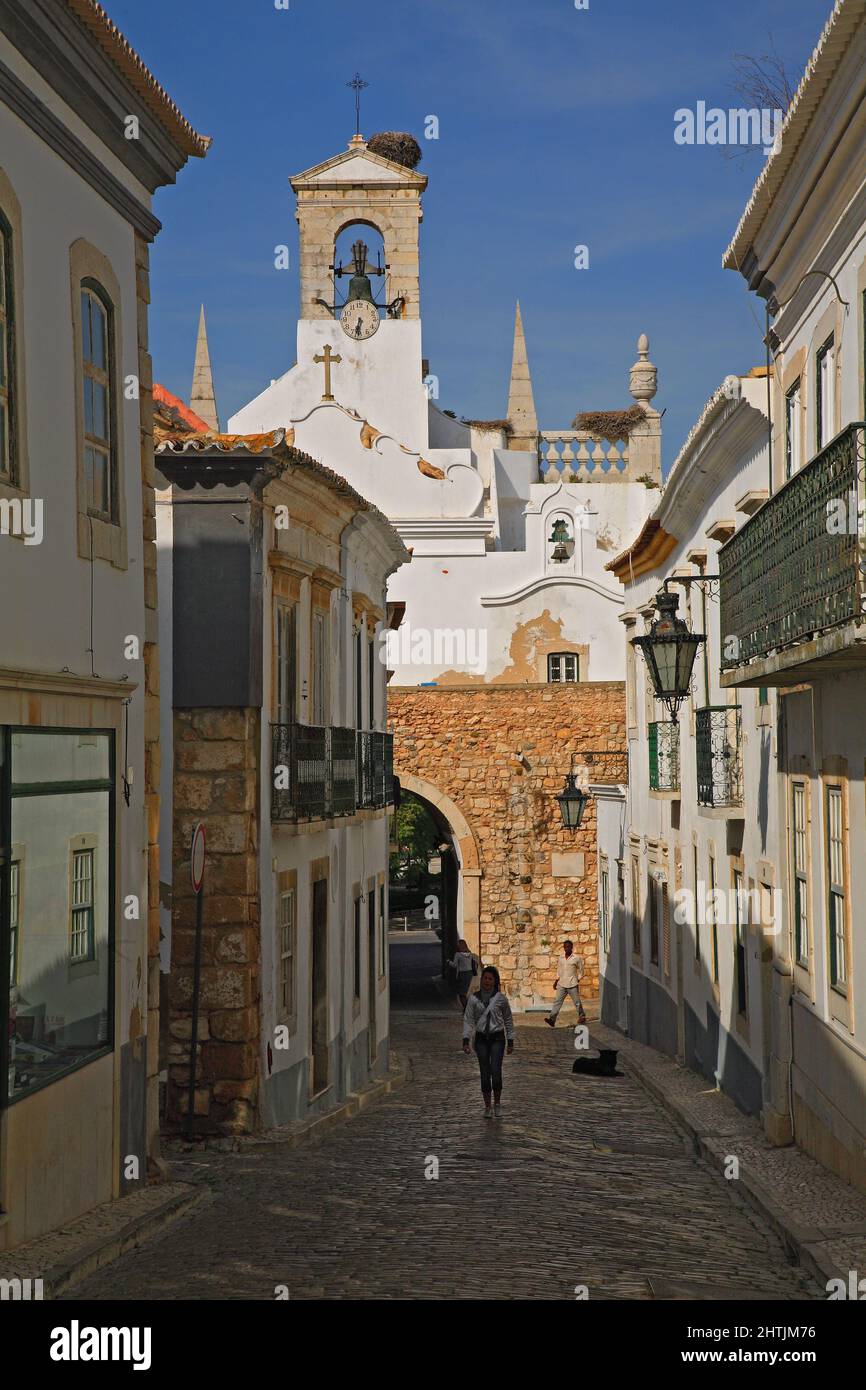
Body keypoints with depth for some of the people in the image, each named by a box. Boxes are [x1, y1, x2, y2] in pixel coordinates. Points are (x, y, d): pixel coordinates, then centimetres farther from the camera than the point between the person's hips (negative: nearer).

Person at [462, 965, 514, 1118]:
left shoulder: (500, 998, -2)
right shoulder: (474, 998, -1)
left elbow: (508, 1020, 7)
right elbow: (468, 1019, 0)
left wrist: (510, 1041, 7)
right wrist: (465, 1040, -9)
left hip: (497, 1038, -1)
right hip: (481, 1038, 1)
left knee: (496, 1070, -14)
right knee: (485, 1073, 4)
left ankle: (497, 1103, 4)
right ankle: (487, 1106, 16)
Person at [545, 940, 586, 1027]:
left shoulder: (576, 958, -5)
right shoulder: (561, 958, 9)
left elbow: (581, 971, 2)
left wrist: (577, 981, -5)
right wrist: (556, 981, 14)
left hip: (572, 985, -4)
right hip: (562, 984, 4)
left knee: (577, 1002, 6)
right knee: (558, 1001, -6)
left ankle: (582, 1017, 24)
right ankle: (551, 1019, -15)